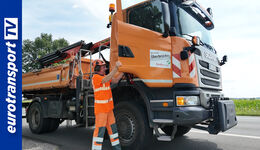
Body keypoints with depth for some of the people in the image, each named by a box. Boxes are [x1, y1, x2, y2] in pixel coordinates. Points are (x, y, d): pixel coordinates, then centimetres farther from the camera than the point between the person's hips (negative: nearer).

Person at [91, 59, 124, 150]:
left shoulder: (104, 76, 13)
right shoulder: (96, 77, -14)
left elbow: (115, 80, 15)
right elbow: (106, 79, -31)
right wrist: (116, 68, -35)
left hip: (108, 107, 9)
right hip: (100, 108, -9)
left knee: (112, 127, 15)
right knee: (100, 130, -7)